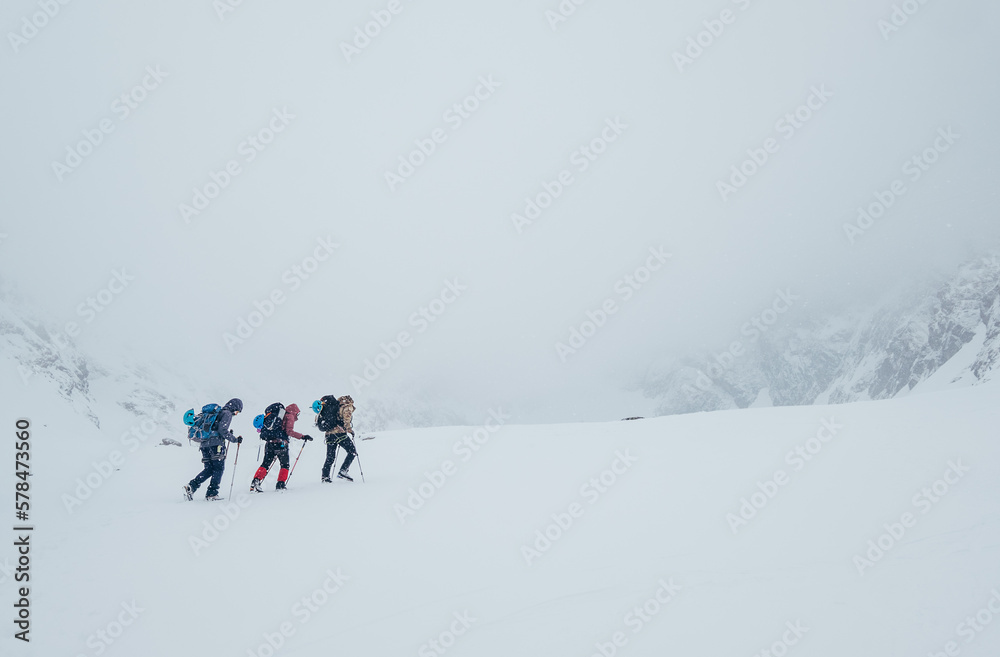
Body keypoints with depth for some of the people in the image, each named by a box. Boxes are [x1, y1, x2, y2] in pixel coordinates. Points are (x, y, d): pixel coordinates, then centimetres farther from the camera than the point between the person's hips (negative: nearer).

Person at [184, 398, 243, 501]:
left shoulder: (217, 412, 26)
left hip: (205, 444, 8)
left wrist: (227, 433, 27)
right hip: (216, 444, -8)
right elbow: (222, 430, -14)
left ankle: (191, 486, -4)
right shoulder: (227, 414, -2)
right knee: (219, 468, 0)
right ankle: (212, 493, -5)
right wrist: (235, 439, -9)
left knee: (209, 469, 10)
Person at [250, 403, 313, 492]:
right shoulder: (290, 416, 1)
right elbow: (289, 431, -13)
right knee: (285, 465, 9)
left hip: (270, 442, 6)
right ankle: (280, 484, 1)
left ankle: (255, 482, -5)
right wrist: (303, 437, -12)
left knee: (265, 464, 9)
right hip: (281, 444, -6)